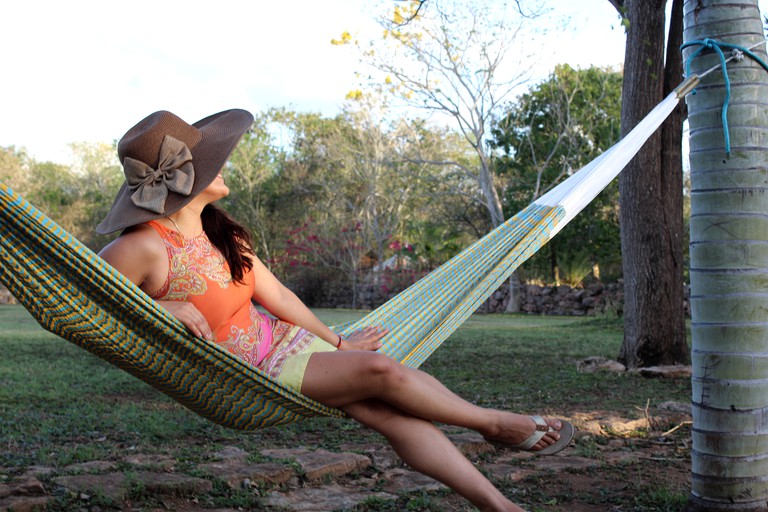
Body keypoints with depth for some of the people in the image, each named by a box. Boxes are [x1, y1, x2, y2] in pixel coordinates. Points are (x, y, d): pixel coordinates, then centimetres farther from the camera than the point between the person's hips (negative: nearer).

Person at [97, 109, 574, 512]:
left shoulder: (219, 231, 1)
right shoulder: (145, 248, -23)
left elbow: (275, 293, 7)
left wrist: (338, 342, 13)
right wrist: (164, 308, -29)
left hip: (281, 339, 7)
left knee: (394, 414, -8)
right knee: (382, 371, -21)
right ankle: (494, 423, 2)